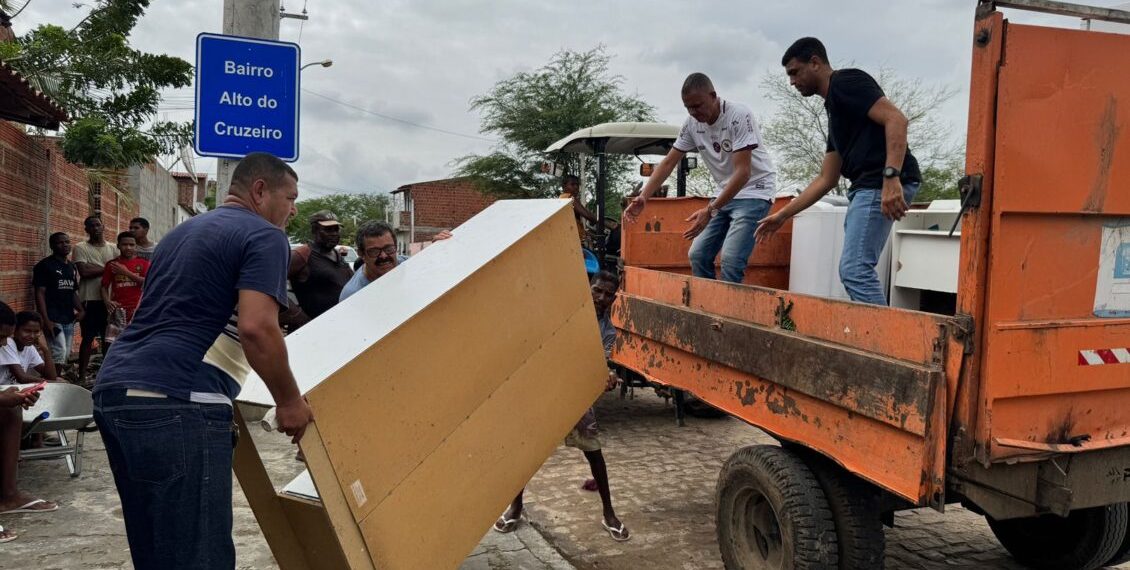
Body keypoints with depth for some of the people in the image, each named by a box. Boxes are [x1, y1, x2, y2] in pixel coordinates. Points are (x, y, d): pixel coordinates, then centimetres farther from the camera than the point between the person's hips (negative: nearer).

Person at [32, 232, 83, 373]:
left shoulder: (72, 267, 15)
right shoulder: (44, 265, -7)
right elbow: (40, 294, -12)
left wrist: (80, 310, 3)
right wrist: (45, 320, -19)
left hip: (69, 319, 7)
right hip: (53, 319, -7)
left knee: (65, 355, 9)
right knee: (59, 353, -15)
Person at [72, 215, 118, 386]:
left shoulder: (112, 248, 11)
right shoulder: (81, 248, -1)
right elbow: (84, 272, -14)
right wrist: (106, 269, -7)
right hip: (89, 300, -3)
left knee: (108, 338, 9)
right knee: (88, 338, -1)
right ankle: (82, 377, 6)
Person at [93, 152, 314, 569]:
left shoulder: (183, 231, 25)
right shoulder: (264, 236, -2)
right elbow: (256, 328, -17)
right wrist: (288, 400, -5)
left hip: (113, 388, 10)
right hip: (174, 402, -9)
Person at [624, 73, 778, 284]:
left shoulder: (739, 116, -22)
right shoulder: (691, 124, -3)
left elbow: (743, 172, -27)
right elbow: (668, 163, 1)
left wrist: (710, 210, -34)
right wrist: (643, 197, -14)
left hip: (755, 190, -7)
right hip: (726, 193, 7)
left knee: (731, 258, -21)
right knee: (698, 254, 1)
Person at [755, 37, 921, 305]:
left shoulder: (847, 82, -2)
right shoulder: (834, 107, 26)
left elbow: (896, 119, -17)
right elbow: (826, 179, 26)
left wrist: (891, 177, -28)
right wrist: (782, 215, 25)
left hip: (886, 186, -10)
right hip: (867, 187, 10)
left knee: (856, 269, -14)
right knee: (851, 271, 12)